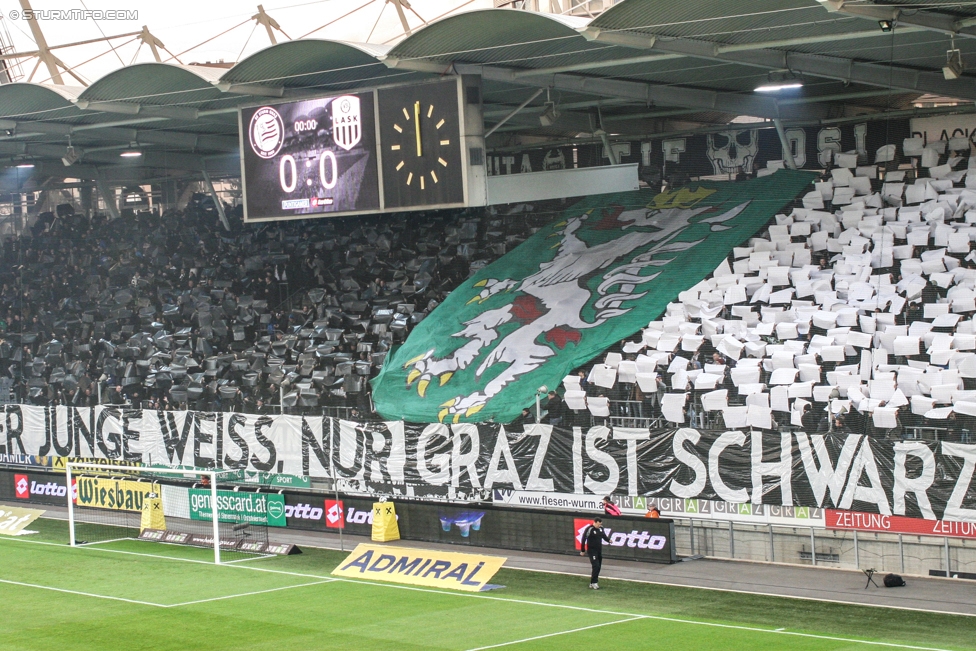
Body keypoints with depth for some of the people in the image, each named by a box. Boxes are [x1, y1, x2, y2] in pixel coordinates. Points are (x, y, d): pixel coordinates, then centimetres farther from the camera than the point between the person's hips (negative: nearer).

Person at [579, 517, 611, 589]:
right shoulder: (589, 529, -17)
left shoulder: (601, 528, 3)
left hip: (599, 550, 7)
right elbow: (583, 540, -13)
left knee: (598, 567, 9)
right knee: (596, 566, -15)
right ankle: (594, 583, -8)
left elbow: (604, 536, 19)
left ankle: (592, 583, 19)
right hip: (592, 550, -7)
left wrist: (608, 540, -1)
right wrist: (583, 551, -10)